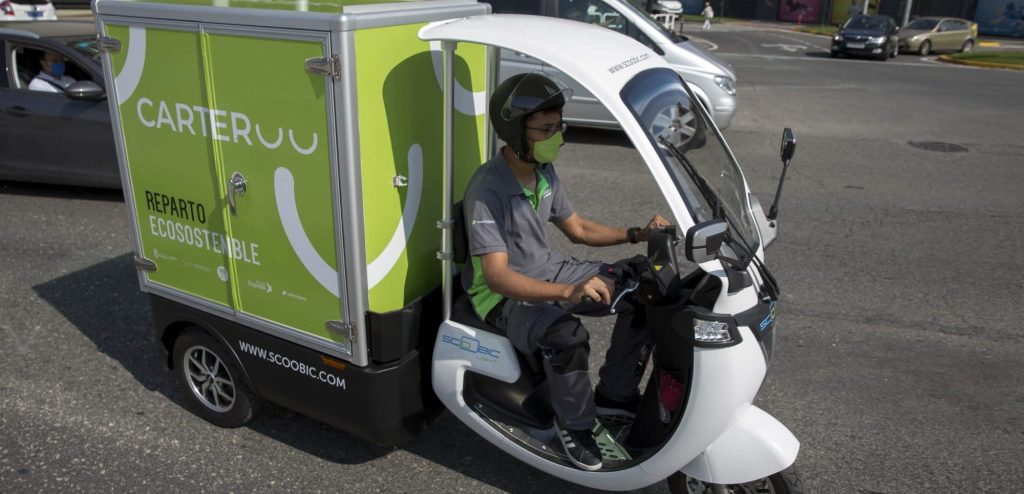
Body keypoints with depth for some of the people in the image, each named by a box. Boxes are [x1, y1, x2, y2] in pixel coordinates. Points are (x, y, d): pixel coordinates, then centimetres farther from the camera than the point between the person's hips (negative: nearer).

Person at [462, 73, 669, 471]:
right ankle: (575, 424, -6)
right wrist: (569, 293, -46)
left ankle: (614, 393, 11)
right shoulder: (487, 191, -26)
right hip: (506, 294, -8)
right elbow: (497, 276, -33)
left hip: (548, 270, 8)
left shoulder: (544, 173, 0)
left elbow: (577, 229, 13)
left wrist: (637, 234, -1)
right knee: (568, 337, -36)